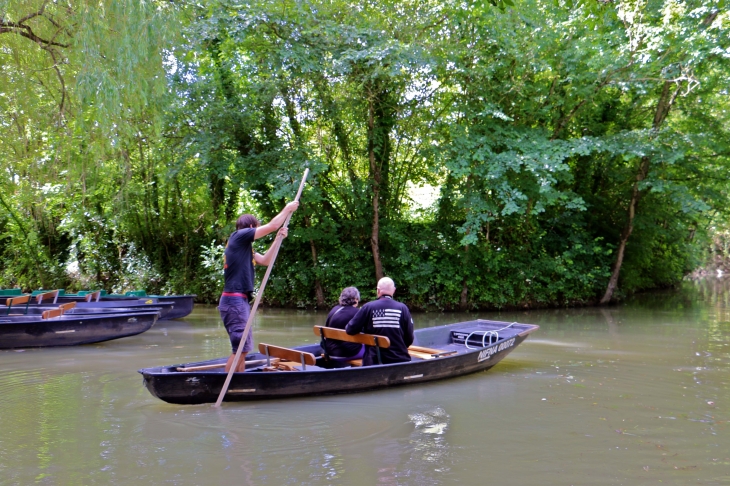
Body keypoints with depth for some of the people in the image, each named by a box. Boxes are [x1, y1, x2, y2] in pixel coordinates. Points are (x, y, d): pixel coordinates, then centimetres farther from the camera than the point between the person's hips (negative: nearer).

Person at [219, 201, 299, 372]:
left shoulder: (244, 246, 20)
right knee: (241, 348, -9)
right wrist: (288, 209, 4)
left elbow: (265, 260, 21)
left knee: (244, 347, 14)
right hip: (235, 300, -10)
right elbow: (272, 226, -9)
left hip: (239, 300, 10)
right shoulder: (239, 236, -7)